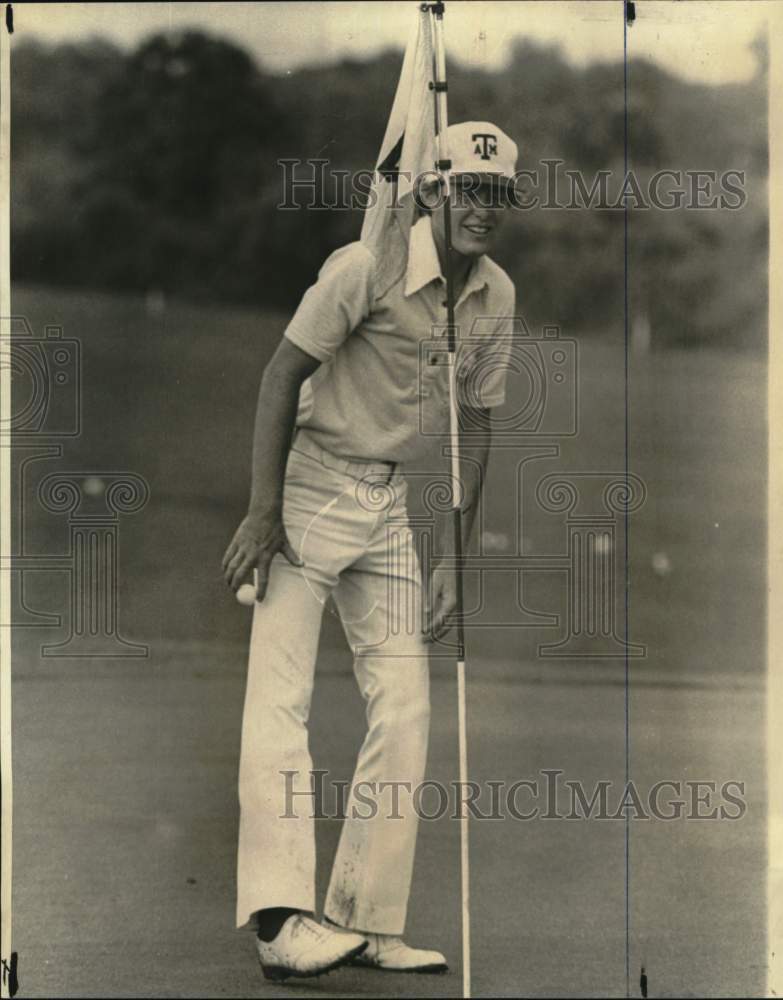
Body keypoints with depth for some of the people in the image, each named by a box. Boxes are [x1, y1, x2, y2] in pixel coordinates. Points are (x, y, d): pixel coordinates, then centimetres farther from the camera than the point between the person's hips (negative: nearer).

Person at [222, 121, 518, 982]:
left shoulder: (496, 297, 4)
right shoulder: (368, 267, -16)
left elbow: (476, 425, 10)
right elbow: (283, 374, -13)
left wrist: (453, 559, 6)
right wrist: (262, 513, -19)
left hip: (390, 506, 7)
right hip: (309, 488, -7)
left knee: (405, 712, 2)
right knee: (280, 698, -15)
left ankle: (365, 922, 8)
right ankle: (280, 917, -21)